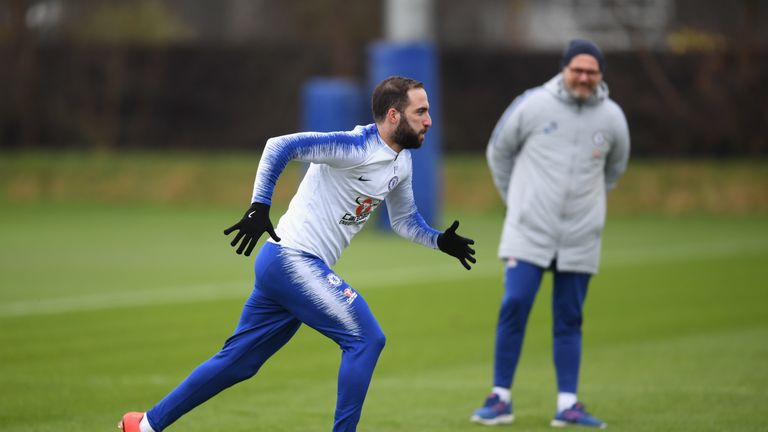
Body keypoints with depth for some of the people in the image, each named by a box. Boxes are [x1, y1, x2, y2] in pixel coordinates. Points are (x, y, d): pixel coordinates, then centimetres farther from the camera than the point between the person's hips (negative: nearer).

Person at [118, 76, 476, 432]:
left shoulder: (401, 161, 11)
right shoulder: (356, 147, -18)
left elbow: (404, 220, 25)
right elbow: (280, 146, -24)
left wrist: (440, 241, 8)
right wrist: (259, 208, -28)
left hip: (287, 267, 9)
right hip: (292, 259, -9)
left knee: (237, 361, 14)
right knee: (365, 338, -15)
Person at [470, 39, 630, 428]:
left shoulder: (612, 118, 1)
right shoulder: (533, 105, -6)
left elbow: (614, 167, 21)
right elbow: (498, 151, 8)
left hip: (580, 238, 2)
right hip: (529, 232, -2)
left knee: (569, 320, 5)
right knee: (514, 306, -9)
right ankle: (501, 399, -1)